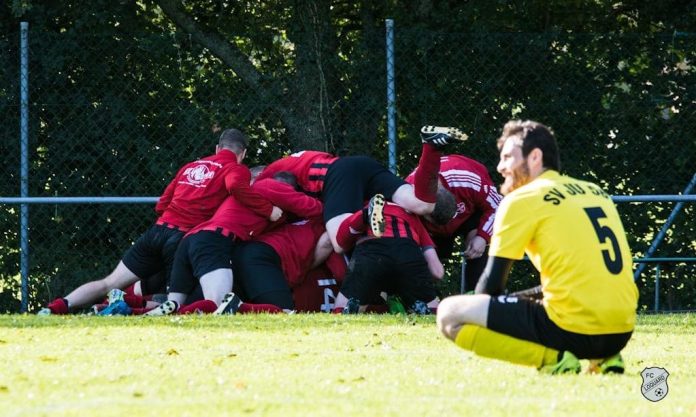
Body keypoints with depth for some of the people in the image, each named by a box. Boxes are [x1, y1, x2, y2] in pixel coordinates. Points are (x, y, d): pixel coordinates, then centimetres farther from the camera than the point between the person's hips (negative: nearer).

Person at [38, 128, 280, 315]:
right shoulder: (237, 169, 5)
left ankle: (57, 307, -12)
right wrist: (268, 209, -13)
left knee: (109, 285, 8)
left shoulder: (190, 166, 24)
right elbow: (236, 187, -19)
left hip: (158, 230, 6)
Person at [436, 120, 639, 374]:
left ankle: (552, 358, -12)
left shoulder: (522, 199, -1)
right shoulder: (596, 192, 19)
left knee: (449, 315, -3)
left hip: (575, 330, -8)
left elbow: (491, 284, 0)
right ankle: (602, 358, 13)